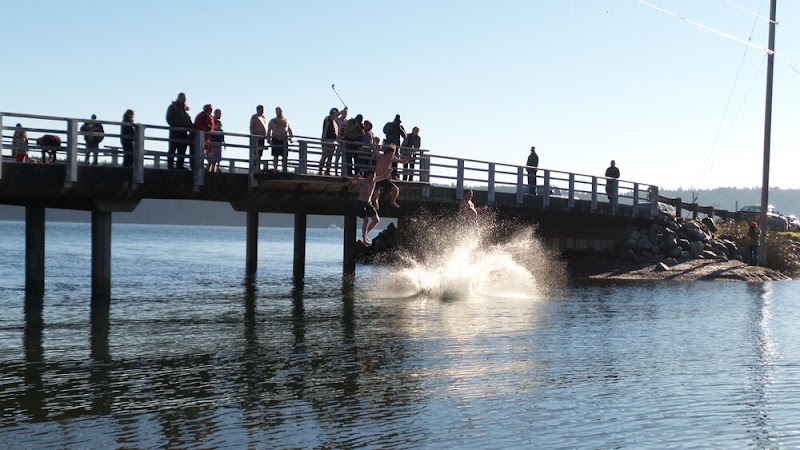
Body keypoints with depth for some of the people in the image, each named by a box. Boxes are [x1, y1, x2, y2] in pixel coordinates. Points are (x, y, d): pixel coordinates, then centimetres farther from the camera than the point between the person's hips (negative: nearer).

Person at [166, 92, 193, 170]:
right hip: (175, 132, -6)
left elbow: (189, 120, 18)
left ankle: (180, 165, 8)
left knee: (182, 151, 5)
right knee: (172, 149, -4)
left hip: (183, 132, 6)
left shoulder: (185, 108, 20)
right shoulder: (172, 107, 2)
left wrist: (190, 129, 2)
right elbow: (169, 120, -6)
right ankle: (170, 165, -4)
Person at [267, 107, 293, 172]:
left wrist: (291, 137, 2)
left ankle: (284, 170, 3)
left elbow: (289, 130, 17)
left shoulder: (286, 120, 14)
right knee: (275, 156, -4)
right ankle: (275, 169, -2)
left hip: (284, 140, 2)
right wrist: (268, 139, -8)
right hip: (276, 140, -2)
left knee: (285, 156, 0)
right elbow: (268, 131, 4)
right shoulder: (272, 121, 6)